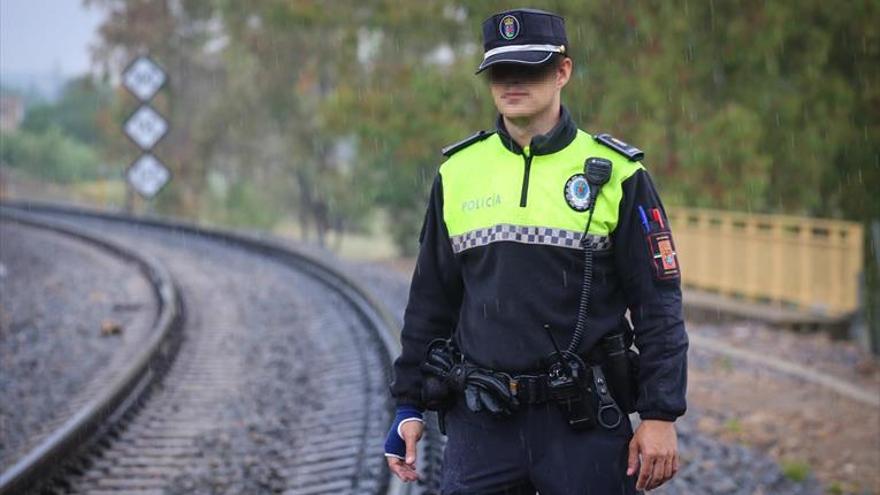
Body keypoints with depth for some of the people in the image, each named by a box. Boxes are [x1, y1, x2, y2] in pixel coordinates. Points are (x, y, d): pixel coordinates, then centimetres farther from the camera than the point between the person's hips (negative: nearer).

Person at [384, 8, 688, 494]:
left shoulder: (616, 175, -1)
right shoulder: (457, 172, 9)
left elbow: (658, 306, -1)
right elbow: (429, 302, 15)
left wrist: (660, 416, -7)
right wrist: (409, 405, 12)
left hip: (583, 420, -2)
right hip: (480, 422, 3)